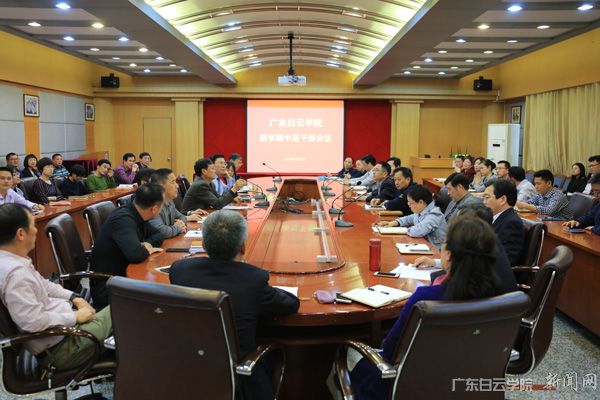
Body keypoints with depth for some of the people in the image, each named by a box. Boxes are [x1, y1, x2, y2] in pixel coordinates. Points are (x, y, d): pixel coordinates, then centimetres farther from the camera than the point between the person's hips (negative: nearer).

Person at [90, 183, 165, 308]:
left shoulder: (135, 214, 2)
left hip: (124, 275, 8)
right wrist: (147, 249, -13)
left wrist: (148, 244, -8)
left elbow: (157, 235, 14)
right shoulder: (123, 219, -24)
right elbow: (136, 254, -36)